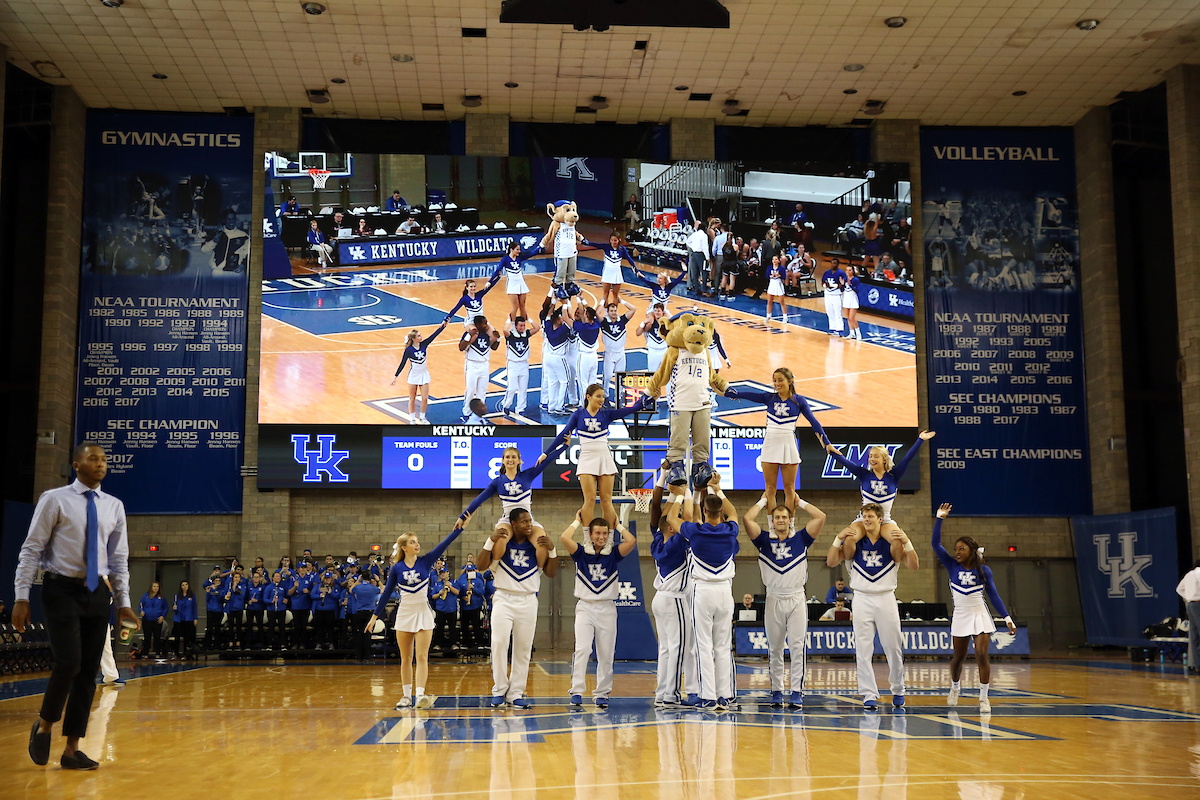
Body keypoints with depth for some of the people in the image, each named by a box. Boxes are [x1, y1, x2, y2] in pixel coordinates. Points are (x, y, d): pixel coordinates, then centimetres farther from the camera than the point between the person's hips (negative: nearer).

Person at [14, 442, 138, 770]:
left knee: (88, 671, 3)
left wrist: (123, 603, 7)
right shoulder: (54, 500, -3)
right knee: (68, 662, -17)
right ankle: (44, 725, 11)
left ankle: (72, 750, 11)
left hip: (97, 593, 4)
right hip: (62, 590, -4)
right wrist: (22, 597, -10)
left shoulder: (114, 507, 9)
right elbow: (31, 549, -4)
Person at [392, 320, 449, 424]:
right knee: (412, 399, 9)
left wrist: (444, 325, -23)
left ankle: (422, 417, 22)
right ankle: (413, 419, 20)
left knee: (425, 398, 4)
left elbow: (434, 335, -12)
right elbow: (402, 364, -11)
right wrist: (395, 376, -11)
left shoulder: (424, 344, -6)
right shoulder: (409, 350, -16)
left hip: (424, 374, 3)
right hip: (413, 375, -3)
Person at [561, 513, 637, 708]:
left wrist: (618, 525, 4)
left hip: (607, 609, 2)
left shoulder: (613, 554, 6)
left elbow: (632, 541, -8)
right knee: (582, 650, -14)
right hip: (585, 607, -2)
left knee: (606, 654, 3)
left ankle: (601, 694, 11)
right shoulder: (581, 553, 3)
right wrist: (577, 521, 2)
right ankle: (577, 691, -13)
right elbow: (565, 538, -13)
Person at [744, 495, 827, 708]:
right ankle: (776, 692, 12)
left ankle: (797, 692, -4)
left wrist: (799, 502, 10)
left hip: (797, 599, -1)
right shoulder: (764, 540, 6)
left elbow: (820, 517, 0)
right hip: (774, 600, 1)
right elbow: (747, 519, -4)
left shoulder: (801, 539, 6)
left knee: (797, 647, -5)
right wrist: (763, 501, 9)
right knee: (774, 649, 5)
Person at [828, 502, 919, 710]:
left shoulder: (892, 543, 0)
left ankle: (898, 690, 24)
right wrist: (838, 540, -14)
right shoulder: (854, 542, 2)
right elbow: (831, 562, -1)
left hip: (886, 598, 0)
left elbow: (913, 565, -5)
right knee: (863, 650, -3)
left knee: (894, 648, 5)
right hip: (862, 599, 0)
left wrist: (906, 543, -19)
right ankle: (869, 694, 2)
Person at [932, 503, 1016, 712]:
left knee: (981, 656, -11)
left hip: (980, 617, -1)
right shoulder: (952, 566, -1)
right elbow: (936, 544, -9)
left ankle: (983, 698, -2)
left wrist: (1007, 618, -4)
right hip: (960, 617, 2)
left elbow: (993, 595, 1)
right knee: (958, 657, 11)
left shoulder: (983, 570, -2)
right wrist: (939, 519, -17)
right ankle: (955, 687, 38)